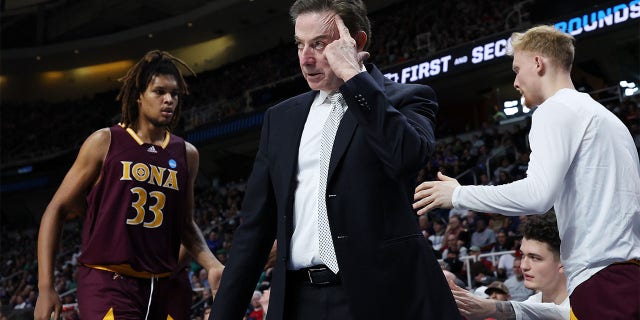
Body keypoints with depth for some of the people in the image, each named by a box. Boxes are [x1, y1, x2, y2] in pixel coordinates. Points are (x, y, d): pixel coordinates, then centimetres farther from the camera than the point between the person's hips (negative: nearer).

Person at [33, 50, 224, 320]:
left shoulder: (186, 154, 9)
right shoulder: (105, 143, -2)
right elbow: (57, 210, 1)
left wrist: (212, 265, 3)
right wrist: (45, 288, -6)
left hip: (161, 286, 5)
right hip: (106, 282, -5)